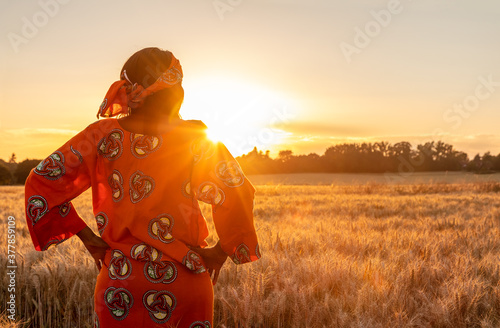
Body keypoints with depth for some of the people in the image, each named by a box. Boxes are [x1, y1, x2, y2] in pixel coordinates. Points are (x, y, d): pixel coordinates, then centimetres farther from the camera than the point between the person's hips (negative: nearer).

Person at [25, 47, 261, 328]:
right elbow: (237, 192, -18)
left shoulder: (103, 135, -4)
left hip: (122, 281, 2)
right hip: (188, 280, -1)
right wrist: (222, 251, -4)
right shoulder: (196, 138, -8)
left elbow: (42, 181, -7)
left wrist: (86, 236, 0)